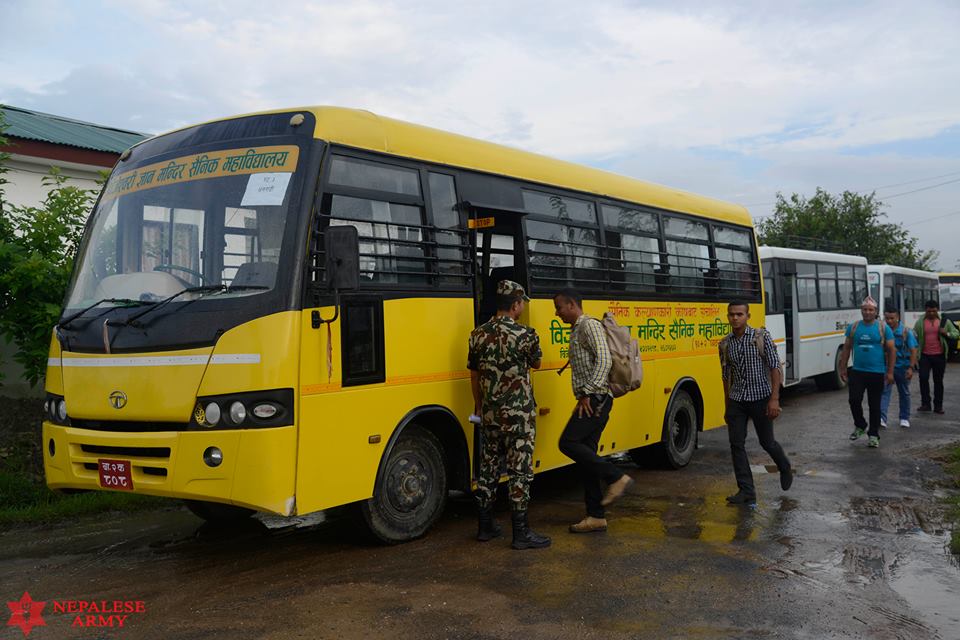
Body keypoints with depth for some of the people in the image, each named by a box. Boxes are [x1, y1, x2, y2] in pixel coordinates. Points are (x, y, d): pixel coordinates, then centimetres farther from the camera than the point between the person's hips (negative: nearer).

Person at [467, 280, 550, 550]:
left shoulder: (478, 334, 3)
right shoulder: (525, 335, -13)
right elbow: (536, 363, 6)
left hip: (490, 414, 6)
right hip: (518, 415, -6)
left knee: (488, 469, 14)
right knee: (520, 472, 0)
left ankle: (485, 526, 23)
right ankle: (521, 532, 5)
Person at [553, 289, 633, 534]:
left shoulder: (589, 325, -9)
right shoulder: (576, 330, 22)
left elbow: (604, 360, -20)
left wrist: (588, 393, -22)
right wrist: (583, 396, 14)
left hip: (595, 400, -10)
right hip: (589, 401, 10)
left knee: (568, 443, -15)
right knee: (585, 454, 7)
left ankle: (616, 477, -9)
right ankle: (596, 516, 10)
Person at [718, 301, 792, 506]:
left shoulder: (762, 337, -8)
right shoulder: (725, 344, 4)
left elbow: (775, 368, -9)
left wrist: (774, 399, -17)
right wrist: (727, 406, 14)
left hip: (760, 398, -3)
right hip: (737, 401, 3)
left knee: (767, 442, 9)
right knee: (736, 444, -3)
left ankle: (785, 468, 41)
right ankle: (746, 492, 4)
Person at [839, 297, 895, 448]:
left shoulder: (883, 328, -1)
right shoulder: (853, 327, 5)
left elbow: (891, 350, -1)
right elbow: (847, 348, 10)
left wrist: (890, 372, -6)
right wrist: (843, 368, 5)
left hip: (877, 373, -1)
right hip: (857, 371, 1)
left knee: (875, 405, 5)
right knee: (854, 400, -7)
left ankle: (873, 435, 15)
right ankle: (859, 425, 19)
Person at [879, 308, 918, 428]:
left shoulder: (906, 332, -7)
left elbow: (913, 351, -8)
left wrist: (911, 368, -16)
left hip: (902, 367, 0)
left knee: (904, 393, 13)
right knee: (884, 391, -14)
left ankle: (904, 418, 27)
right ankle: (881, 418, -22)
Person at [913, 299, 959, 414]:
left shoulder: (944, 321, 5)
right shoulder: (920, 322, 3)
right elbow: (915, 338, 6)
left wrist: (947, 333, -13)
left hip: (939, 355, 1)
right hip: (925, 355, -1)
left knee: (938, 381, 7)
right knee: (923, 378, -10)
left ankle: (938, 406, 13)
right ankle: (925, 403, 0)